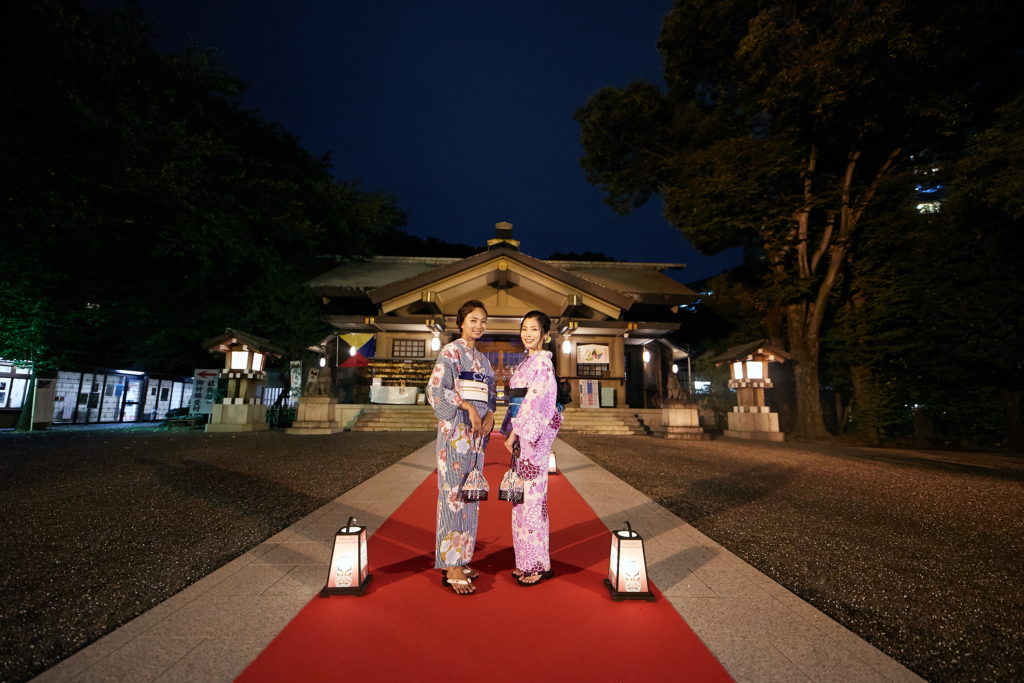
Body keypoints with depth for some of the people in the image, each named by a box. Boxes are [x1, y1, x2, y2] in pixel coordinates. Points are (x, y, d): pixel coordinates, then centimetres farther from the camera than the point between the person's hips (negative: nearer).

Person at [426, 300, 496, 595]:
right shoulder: (451, 351, -5)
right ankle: (451, 568, 1)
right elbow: (436, 388, -16)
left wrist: (489, 415, -1)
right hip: (455, 430, -7)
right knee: (454, 493, -7)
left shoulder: (483, 358, 17)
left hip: (477, 432, 8)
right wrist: (468, 407, -17)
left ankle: (460, 559, 21)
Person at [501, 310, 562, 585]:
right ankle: (527, 561, 25)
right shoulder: (527, 362, 16)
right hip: (522, 434, 9)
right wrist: (511, 433, 11)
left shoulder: (542, 362, -11)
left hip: (534, 434, -9)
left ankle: (539, 564, 10)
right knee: (522, 496, 13)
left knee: (532, 496, -3)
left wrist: (514, 434, -15)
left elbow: (534, 401, -18)